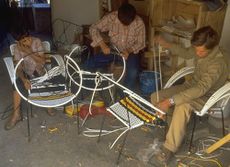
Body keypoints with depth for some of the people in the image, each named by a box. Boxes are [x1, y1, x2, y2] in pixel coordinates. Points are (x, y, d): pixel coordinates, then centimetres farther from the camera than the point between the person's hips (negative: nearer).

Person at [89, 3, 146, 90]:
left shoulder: (139, 23, -19)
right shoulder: (111, 17, -20)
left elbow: (141, 43, -9)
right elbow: (93, 28, -15)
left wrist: (129, 50, -27)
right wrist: (102, 44, -28)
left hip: (131, 51, -1)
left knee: (132, 72, -31)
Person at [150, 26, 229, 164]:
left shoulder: (218, 63, -33)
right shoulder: (201, 50, -10)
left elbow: (201, 89, -41)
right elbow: (186, 53, 13)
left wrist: (171, 101, -46)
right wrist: (166, 44, 1)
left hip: (206, 96, -7)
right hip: (191, 85, 7)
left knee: (182, 106, -40)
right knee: (155, 97, -6)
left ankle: (170, 148, -26)